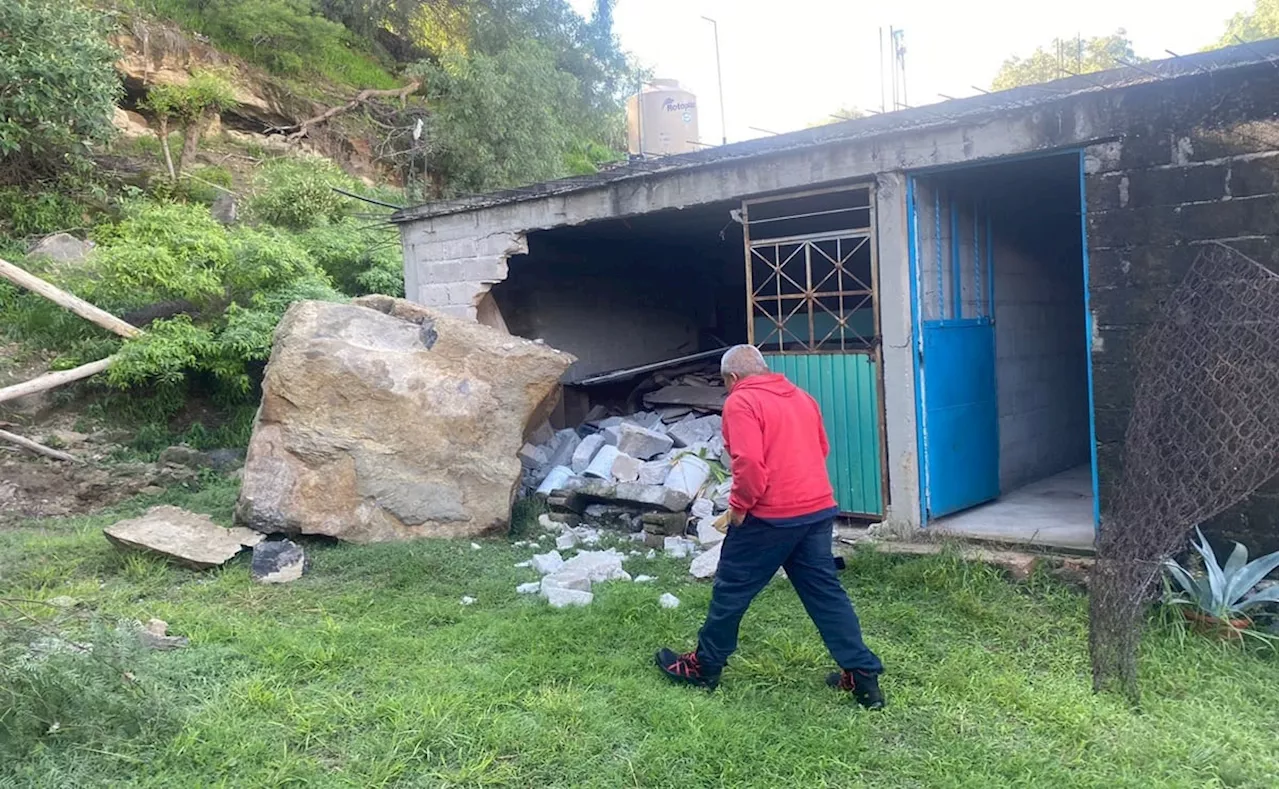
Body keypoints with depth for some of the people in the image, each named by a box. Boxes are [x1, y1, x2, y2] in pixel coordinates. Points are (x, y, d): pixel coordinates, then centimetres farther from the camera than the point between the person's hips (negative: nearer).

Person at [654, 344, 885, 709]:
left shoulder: (741, 401, -9)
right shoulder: (800, 396, 15)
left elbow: (749, 463, -21)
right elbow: (821, 449, 22)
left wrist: (738, 506, -8)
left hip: (771, 514, -7)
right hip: (819, 508, 7)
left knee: (732, 589, 8)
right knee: (825, 592, 11)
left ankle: (704, 666, 22)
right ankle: (863, 676, 10)